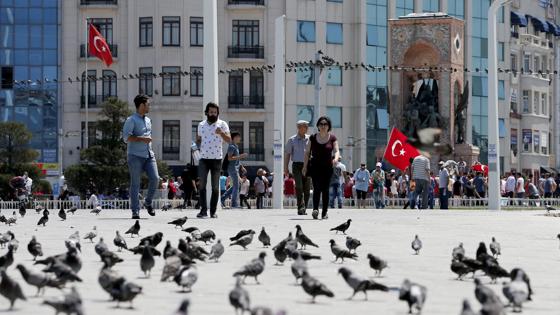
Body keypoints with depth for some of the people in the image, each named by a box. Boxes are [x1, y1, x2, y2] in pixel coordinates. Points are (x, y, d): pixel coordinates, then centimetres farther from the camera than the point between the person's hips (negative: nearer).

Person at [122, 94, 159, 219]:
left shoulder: (148, 120, 19)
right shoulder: (131, 120, -4)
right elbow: (126, 137, -15)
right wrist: (142, 139, -19)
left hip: (149, 155, 6)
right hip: (135, 156, -6)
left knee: (155, 178, -9)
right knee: (135, 183, -4)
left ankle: (148, 202, 13)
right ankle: (135, 211, -1)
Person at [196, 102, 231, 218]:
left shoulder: (222, 124, 1)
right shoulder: (201, 125, 12)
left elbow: (229, 140, -7)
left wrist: (222, 133, -26)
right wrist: (199, 144, 2)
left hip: (217, 159, -2)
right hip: (203, 159, 2)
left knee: (215, 186, 2)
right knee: (201, 184, -8)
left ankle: (213, 211, 8)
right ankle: (203, 210, -8)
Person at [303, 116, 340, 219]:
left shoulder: (332, 138, 3)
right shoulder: (313, 137, 5)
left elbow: (336, 151, -5)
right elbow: (307, 152, 8)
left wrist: (336, 158, -27)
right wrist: (305, 166, 3)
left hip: (327, 167, 0)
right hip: (315, 166, 0)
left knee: (325, 189, 2)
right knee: (317, 188, -15)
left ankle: (325, 212, 9)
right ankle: (315, 209, -26)